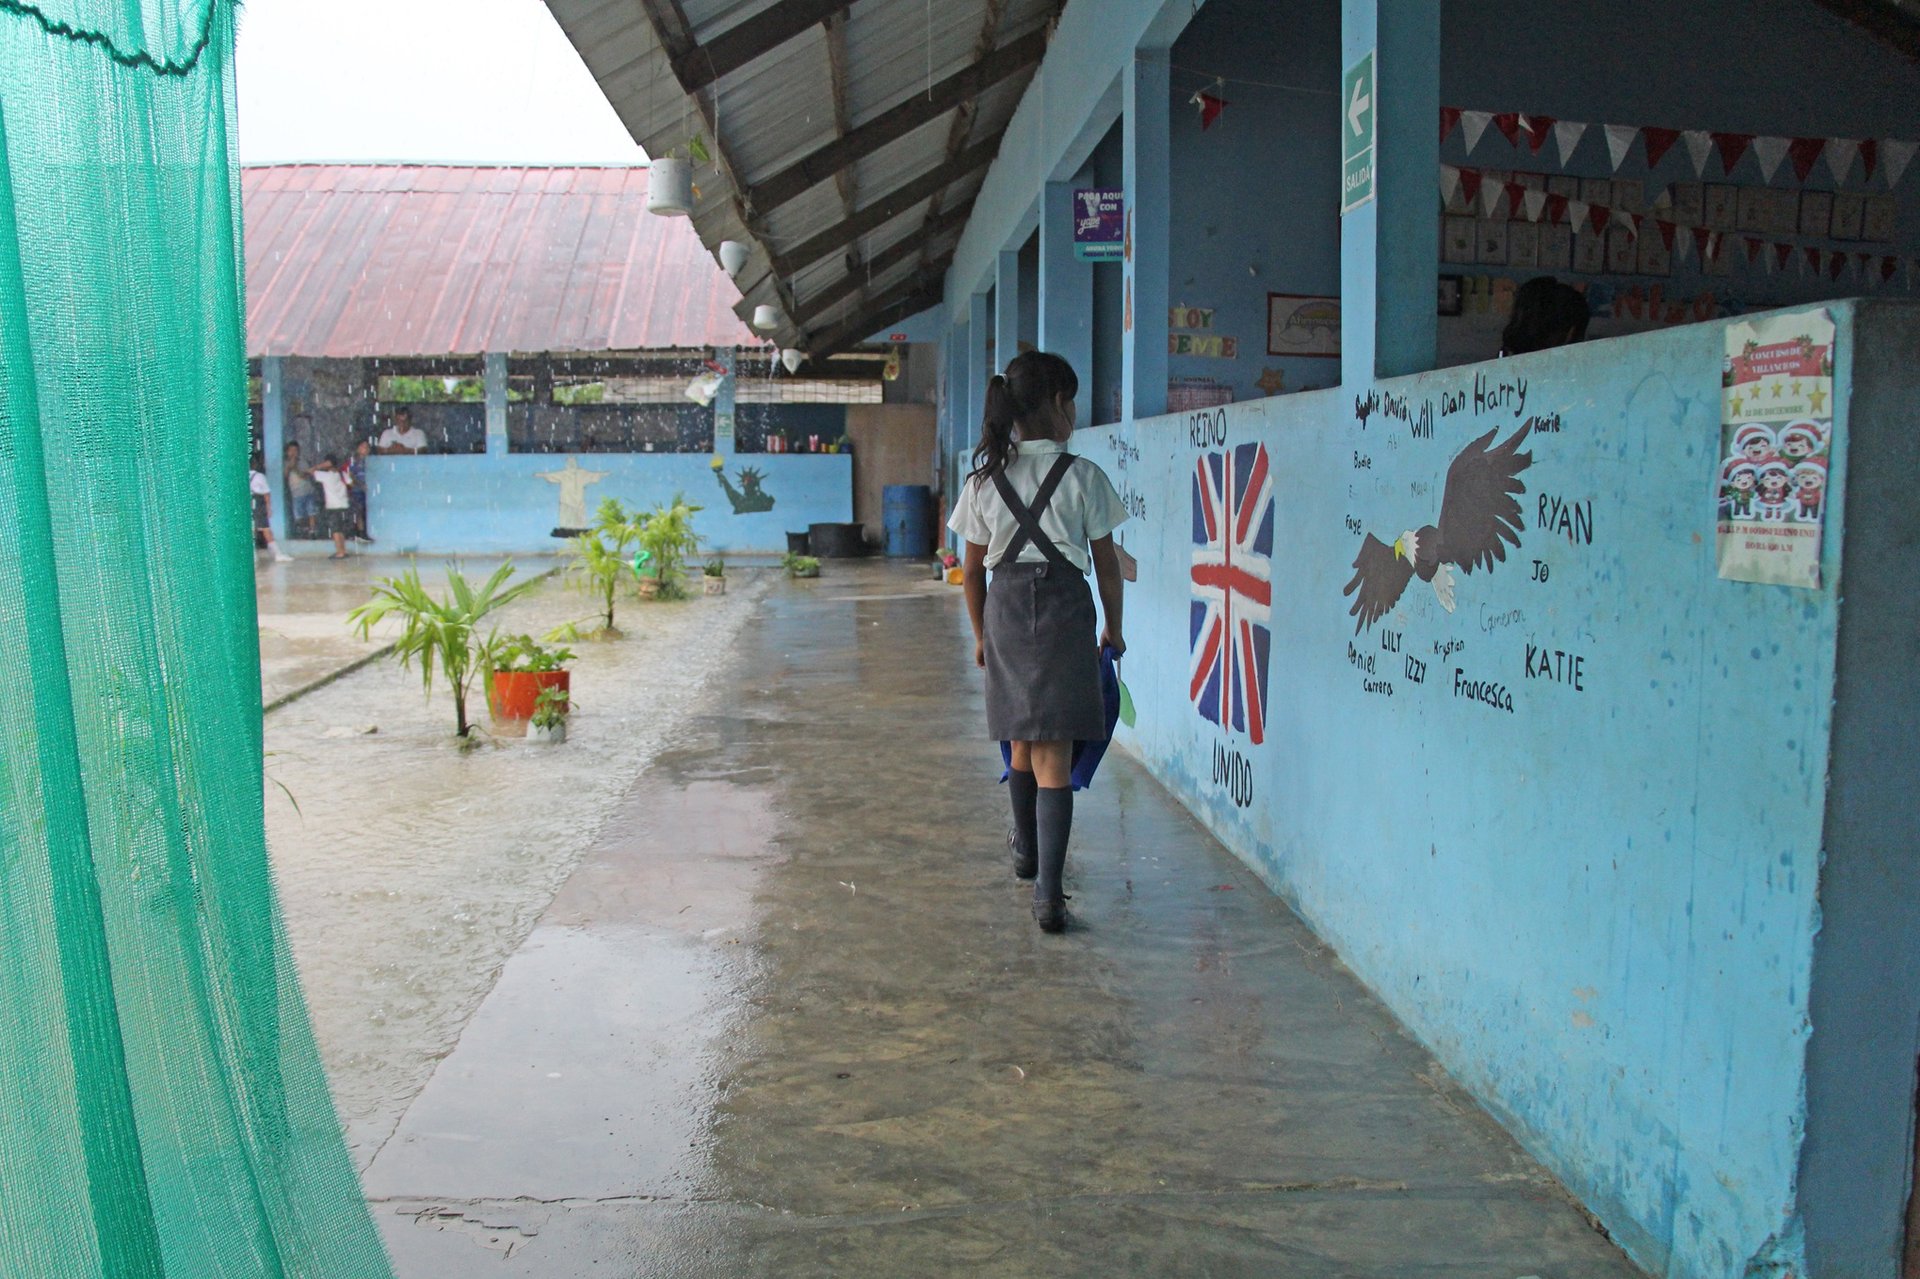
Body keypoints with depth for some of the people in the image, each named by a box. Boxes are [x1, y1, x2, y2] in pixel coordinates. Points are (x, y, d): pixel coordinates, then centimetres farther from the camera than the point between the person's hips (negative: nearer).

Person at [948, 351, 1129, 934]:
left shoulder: (985, 480, 2)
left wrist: (981, 633, 19)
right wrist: (1113, 628, 14)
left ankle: (1027, 853, 42)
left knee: (1022, 743, 21)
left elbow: (972, 571, 7)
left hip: (1006, 612, 3)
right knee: (1053, 756, -2)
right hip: (1064, 611, -3)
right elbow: (1106, 564, -1)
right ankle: (1047, 892, -9)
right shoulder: (1083, 477, -7)